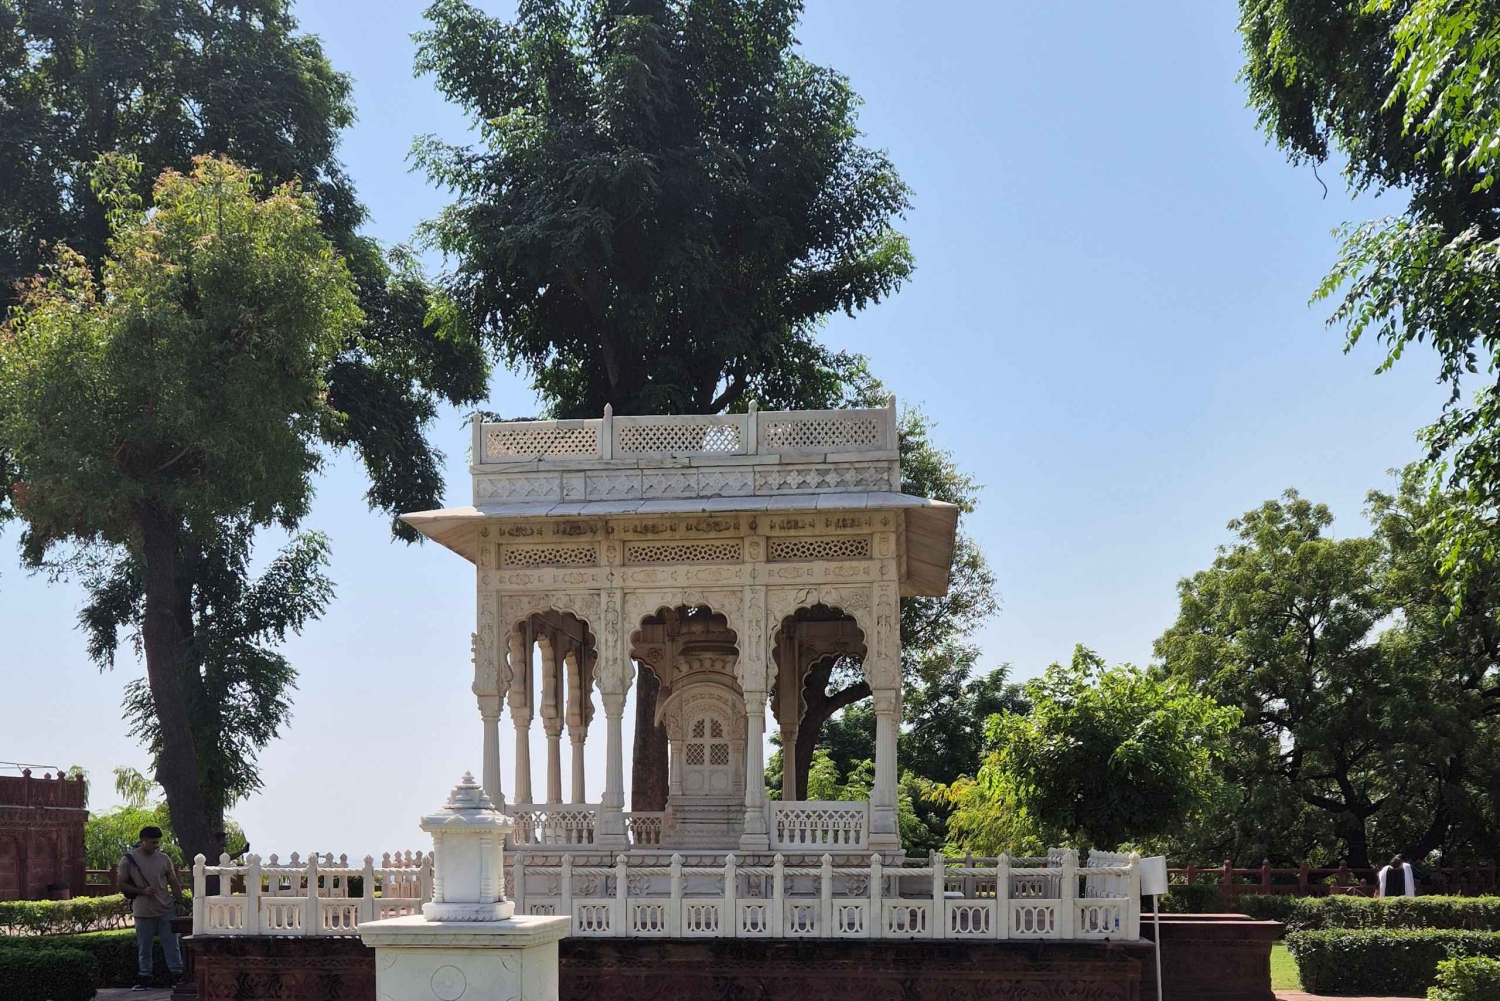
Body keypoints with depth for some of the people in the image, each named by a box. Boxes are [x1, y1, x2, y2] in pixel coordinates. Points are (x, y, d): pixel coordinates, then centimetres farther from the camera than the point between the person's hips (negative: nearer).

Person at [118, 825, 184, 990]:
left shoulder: (163, 858, 2)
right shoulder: (128, 859, -5)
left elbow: (173, 883, 7)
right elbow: (122, 885, -2)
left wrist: (180, 902, -1)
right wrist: (142, 891, -14)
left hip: (166, 910, 2)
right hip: (143, 912, -2)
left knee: (172, 944, 3)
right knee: (144, 947, 8)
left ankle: (178, 975, 7)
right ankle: (144, 978, 18)